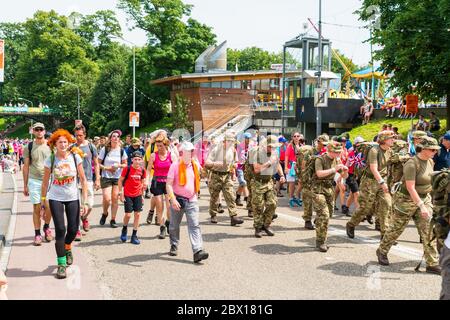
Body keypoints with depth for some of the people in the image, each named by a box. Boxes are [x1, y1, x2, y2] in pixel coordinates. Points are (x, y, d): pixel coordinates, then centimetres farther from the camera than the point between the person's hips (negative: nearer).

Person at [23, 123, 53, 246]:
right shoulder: (29, 147, 2)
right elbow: (26, 166, 6)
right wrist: (25, 185, 4)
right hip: (34, 181, 0)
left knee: (49, 207, 0)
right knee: (37, 208, 1)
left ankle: (46, 227, 27)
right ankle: (37, 234, 12)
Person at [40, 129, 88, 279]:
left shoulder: (75, 157, -5)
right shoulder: (50, 160, -5)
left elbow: (83, 179, -2)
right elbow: (45, 182, 2)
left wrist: (85, 201, -6)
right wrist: (42, 203, 2)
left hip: (73, 198, 1)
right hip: (55, 198, -1)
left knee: (73, 229, 3)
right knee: (60, 229, -9)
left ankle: (67, 248, 38)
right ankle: (61, 264, 3)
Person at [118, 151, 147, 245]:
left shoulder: (142, 170, -1)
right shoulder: (127, 169, -10)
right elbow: (120, 181, -3)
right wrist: (121, 193, -6)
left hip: (138, 195, 3)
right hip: (127, 195, -3)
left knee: (137, 214, 1)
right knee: (128, 214, -6)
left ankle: (134, 236, 11)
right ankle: (124, 230, 25)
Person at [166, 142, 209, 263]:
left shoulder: (195, 165, 4)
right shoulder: (175, 165, -10)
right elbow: (168, 184, -14)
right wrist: (173, 199, -25)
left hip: (192, 200, 2)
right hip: (178, 199, -2)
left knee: (195, 226, -9)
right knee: (174, 226, 14)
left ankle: (198, 251, -16)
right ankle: (174, 246, 36)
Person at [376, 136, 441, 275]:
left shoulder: (430, 161, 3)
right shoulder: (412, 164, -22)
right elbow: (410, 188, -26)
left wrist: (426, 202, 16)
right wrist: (421, 206, -30)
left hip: (424, 199, 7)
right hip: (407, 200, -7)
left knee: (428, 231, 1)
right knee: (396, 228, 7)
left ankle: (432, 264, 6)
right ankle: (382, 251, 29)